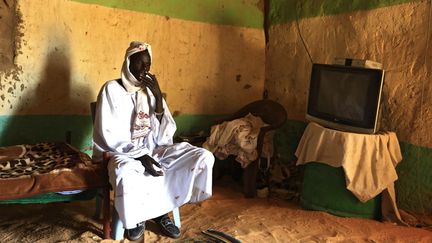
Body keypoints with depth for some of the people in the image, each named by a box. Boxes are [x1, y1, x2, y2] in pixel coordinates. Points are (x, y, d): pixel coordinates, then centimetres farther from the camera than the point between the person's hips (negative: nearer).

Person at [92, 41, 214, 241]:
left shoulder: (150, 89, 11)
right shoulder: (112, 89, -5)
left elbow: (167, 128, 6)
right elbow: (108, 135, -13)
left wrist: (157, 96, -7)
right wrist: (141, 156, -23)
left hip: (155, 148, 5)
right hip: (125, 152, -5)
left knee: (204, 157, -14)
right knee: (126, 175, -42)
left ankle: (161, 211, -4)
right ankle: (136, 219, -6)